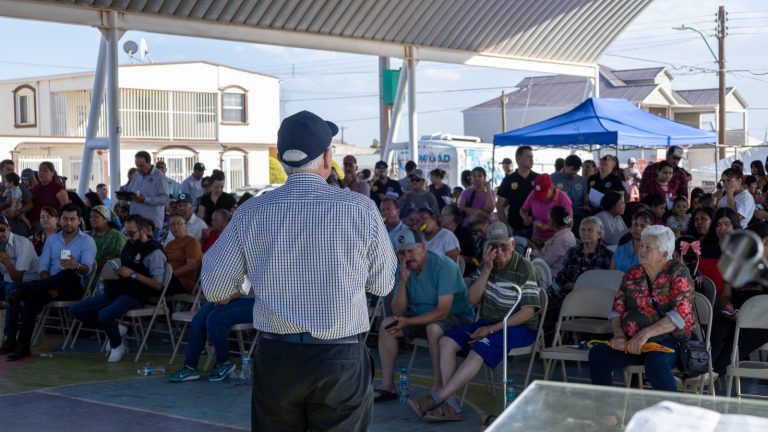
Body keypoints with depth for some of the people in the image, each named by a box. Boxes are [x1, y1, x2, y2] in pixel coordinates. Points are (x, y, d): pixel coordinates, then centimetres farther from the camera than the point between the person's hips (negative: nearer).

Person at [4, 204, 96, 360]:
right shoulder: (51, 239, 15)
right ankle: (23, 346, -29)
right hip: (51, 285, 3)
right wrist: (49, 285, -14)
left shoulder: (87, 241, 0)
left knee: (69, 274, -38)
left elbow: (88, 268, -15)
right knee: (33, 296, -29)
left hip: (73, 287, -3)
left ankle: (22, 289, -34)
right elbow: (43, 266, 6)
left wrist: (76, 266, -40)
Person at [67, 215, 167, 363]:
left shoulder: (154, 252, -10)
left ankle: (117, 346, -6)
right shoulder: (129, 246, 13)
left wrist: (133, 274, -18)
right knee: (74, 310, 0)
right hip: (117, 290, 8)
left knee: (105, 314, -36)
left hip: (135, 296, -8)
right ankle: (115, 329, 8)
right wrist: (117, 272, 6)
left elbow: (158, 285, -16)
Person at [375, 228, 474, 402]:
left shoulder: (444, 266, -24)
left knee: (434, 328, -37)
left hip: (456, 317, -7)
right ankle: (387, 386, -1)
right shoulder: (403, 270, -3)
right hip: (422, 317, 7)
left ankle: (439, 388, -25)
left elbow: (443, 312, -29)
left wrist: (408, 322, -30)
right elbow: (398, 313, -8)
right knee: (387, 324, -7)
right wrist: (403, 281, -22)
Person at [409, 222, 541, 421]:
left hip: (518, 327, -6)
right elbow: (473, 299, 1)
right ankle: (450, 404, -23)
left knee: (480, 348, -32)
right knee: (447, 341, -15)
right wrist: (486, 269, -13)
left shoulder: (524, 268, -11)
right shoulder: (487, 264, 7)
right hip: (488, 323, 7)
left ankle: (437, 398, -30)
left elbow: (528, 311, -15)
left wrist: (492, 329, -19)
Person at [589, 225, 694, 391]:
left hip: (668, 340, -5)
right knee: (597, 353, -20)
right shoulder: (632, 275, 14)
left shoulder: (678, 273, -2)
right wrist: (618, 334, -9)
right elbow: (617, 309, 12)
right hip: (631, 341, 5)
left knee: (655, 362, -37)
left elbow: (681, 314, -14)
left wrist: (646, 333, -23)